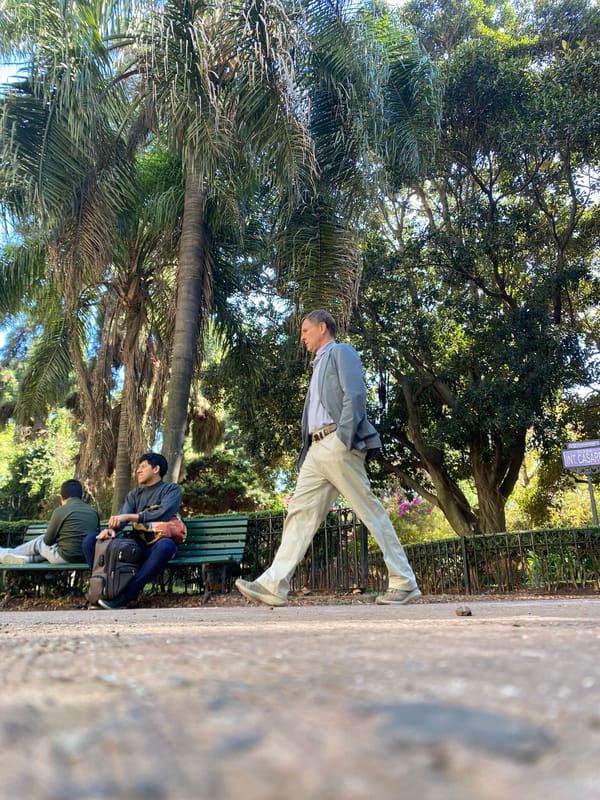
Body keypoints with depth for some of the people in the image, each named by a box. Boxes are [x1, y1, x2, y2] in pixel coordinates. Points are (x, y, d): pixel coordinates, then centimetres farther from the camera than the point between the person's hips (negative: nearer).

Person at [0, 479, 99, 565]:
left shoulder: (60, 511, -10)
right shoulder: (93, 511, 4)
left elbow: (48, 540, -2)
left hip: (65, 558, -5)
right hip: (88, 557, 5)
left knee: (39, 542, 23)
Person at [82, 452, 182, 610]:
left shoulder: (172, 489, 4)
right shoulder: (135, 494, 20)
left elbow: (163, 514, -15)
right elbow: (121, 517, 2)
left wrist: (129, 517, -21)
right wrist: (111, 529, -21)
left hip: (156, 545, -5)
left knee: (165, 545, -40)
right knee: (90, 540, -9)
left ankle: (124, 597, -33)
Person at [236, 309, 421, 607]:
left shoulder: (341, 352, 4)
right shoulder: (319, 365, 29)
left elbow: (355, 396, -11)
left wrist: (342, 440, -21)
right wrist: (306, 453, 15)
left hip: (338, 444, -9)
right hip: (317, 449, 9)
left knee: (369, 510, -5)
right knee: (300, 511, 1)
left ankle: (404, 583, 2)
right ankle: (274, 585, -1)